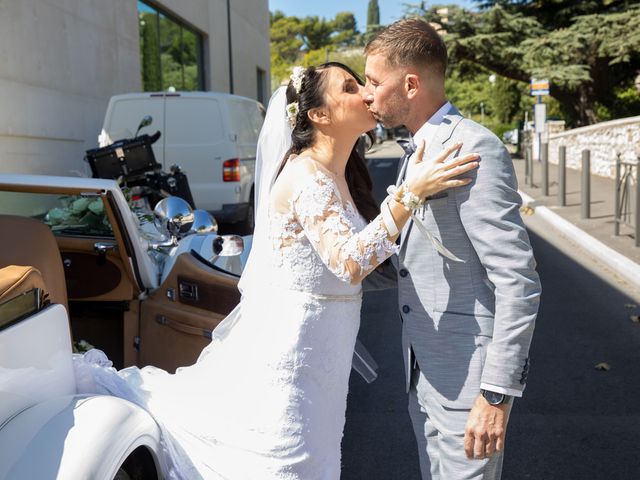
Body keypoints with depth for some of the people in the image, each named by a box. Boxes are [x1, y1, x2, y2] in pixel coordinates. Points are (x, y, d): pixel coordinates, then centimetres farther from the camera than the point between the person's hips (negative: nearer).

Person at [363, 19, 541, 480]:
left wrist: (496, 393, -22)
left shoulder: (475, 148, -19)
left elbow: (518, 282, -22)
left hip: (468, 373, -9)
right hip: (426, 369, 9)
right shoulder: (419, 154, 10)